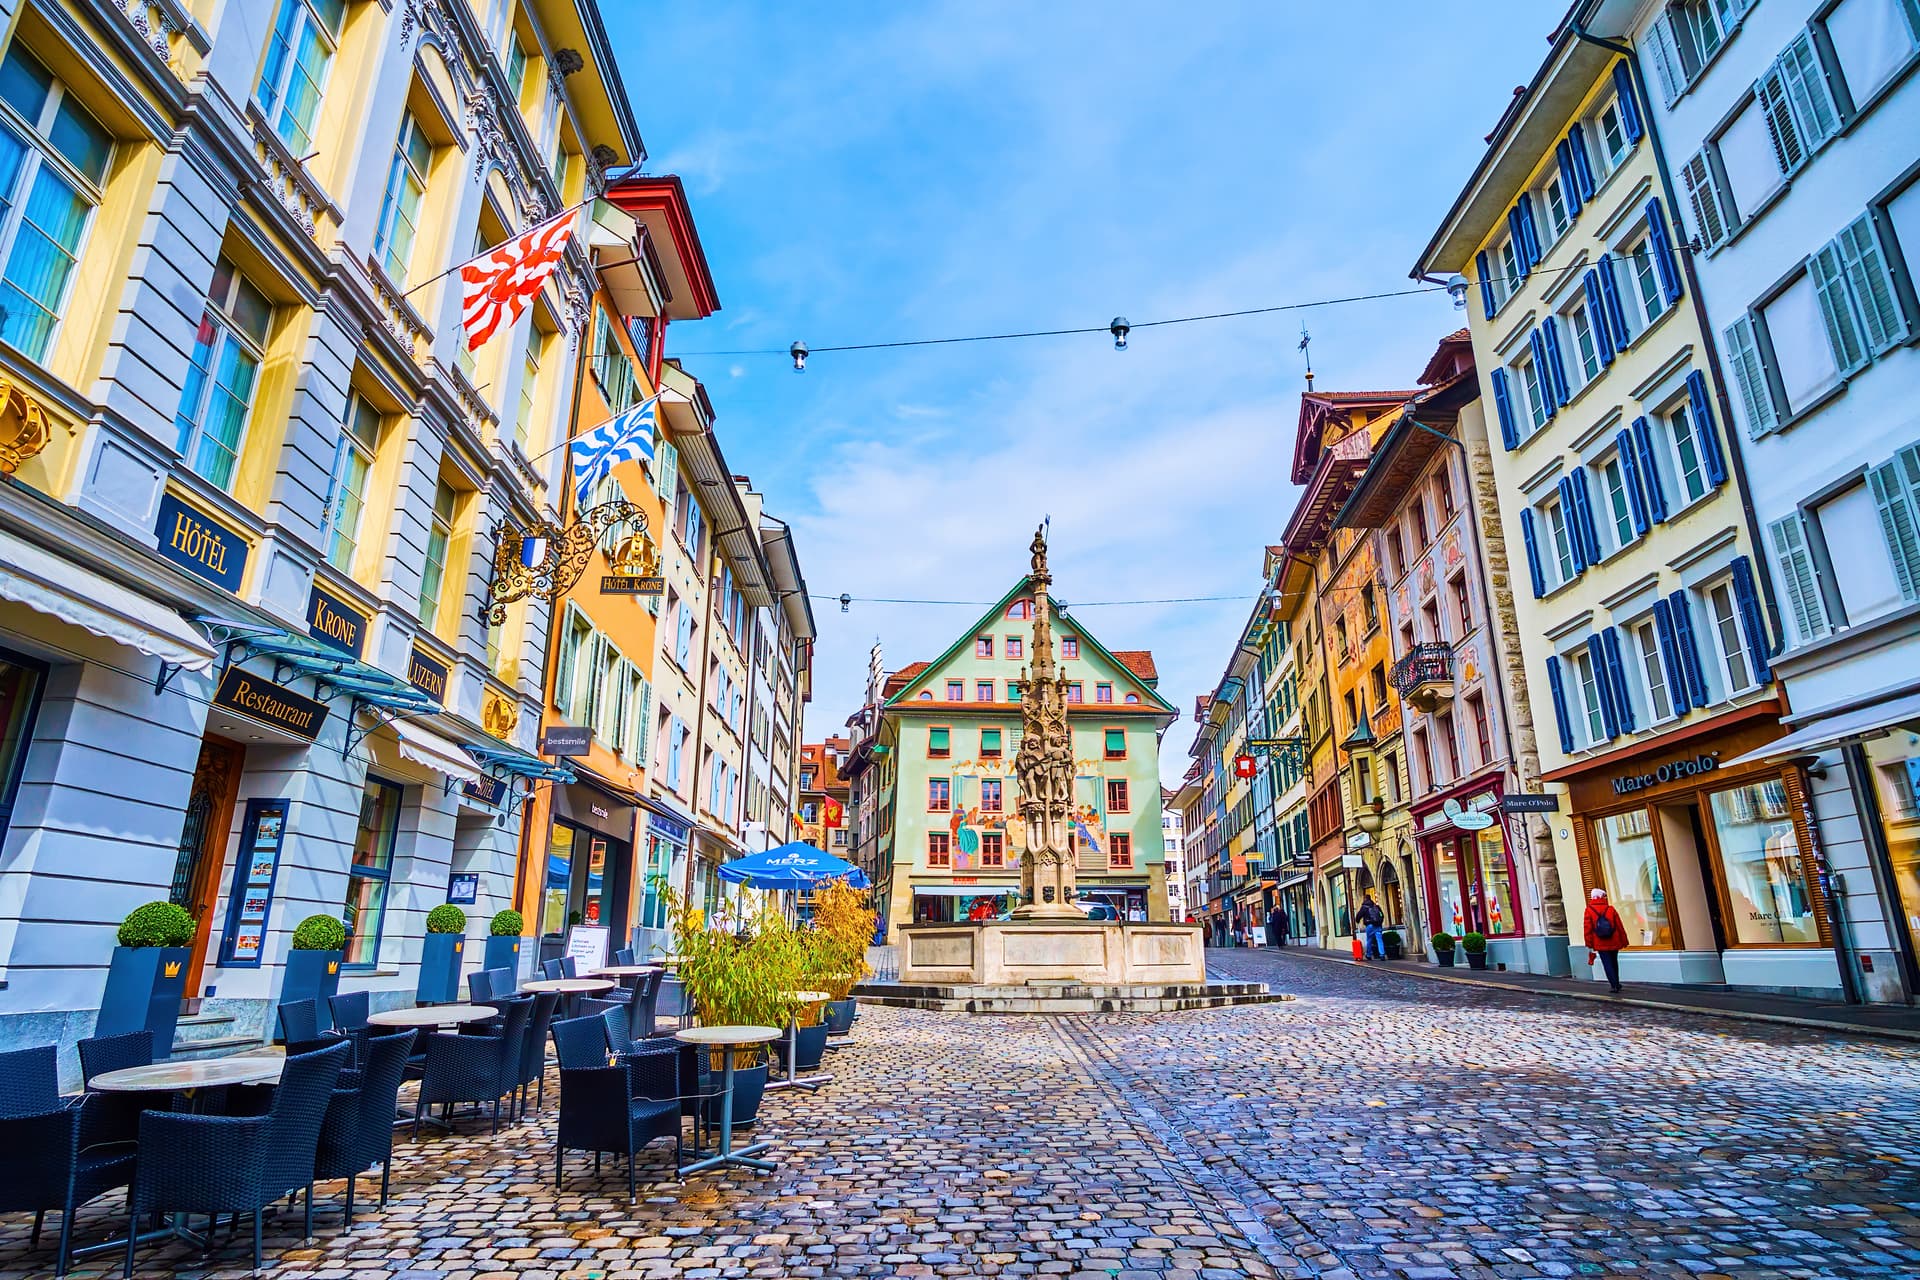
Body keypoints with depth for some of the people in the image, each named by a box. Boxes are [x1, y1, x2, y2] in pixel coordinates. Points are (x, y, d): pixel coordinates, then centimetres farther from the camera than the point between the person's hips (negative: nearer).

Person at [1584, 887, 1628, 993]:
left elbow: (1587, 929, -6)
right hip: (1614, 943, 2)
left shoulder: (1589, 911, -6)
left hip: (1600, 944, -2)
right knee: (1614, 963, 18)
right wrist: (1624, 940, 10)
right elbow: (1620, 926, -2)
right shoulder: (1611, 909, -4)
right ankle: (1616, 984, 28)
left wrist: (1589, 945, 1)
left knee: (1607, 964, 2)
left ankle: (1614, 985, -6)